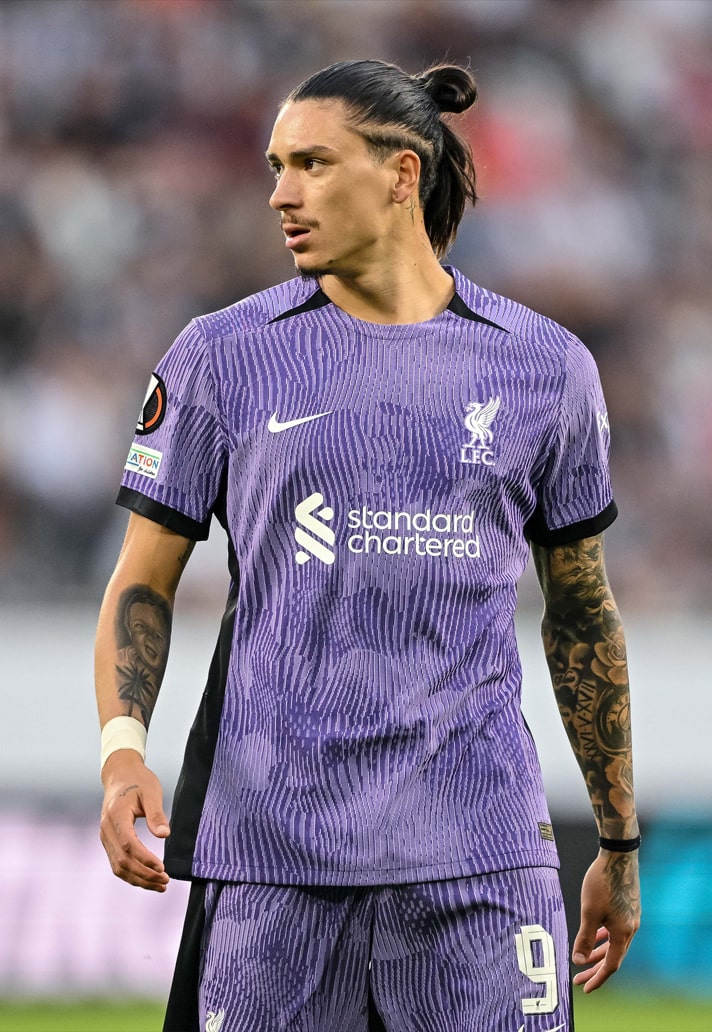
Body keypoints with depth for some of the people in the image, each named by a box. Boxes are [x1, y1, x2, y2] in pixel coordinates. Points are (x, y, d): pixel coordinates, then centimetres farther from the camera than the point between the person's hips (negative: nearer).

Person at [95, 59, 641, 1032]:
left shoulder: (543, 367, 8)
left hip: (477, 847, 0)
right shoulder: (224, 358, 6)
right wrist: (121, 751, -11)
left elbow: (582, 612, 16)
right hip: (270, 845, 0)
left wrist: (620, 844, 19)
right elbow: (142, 584, 8)